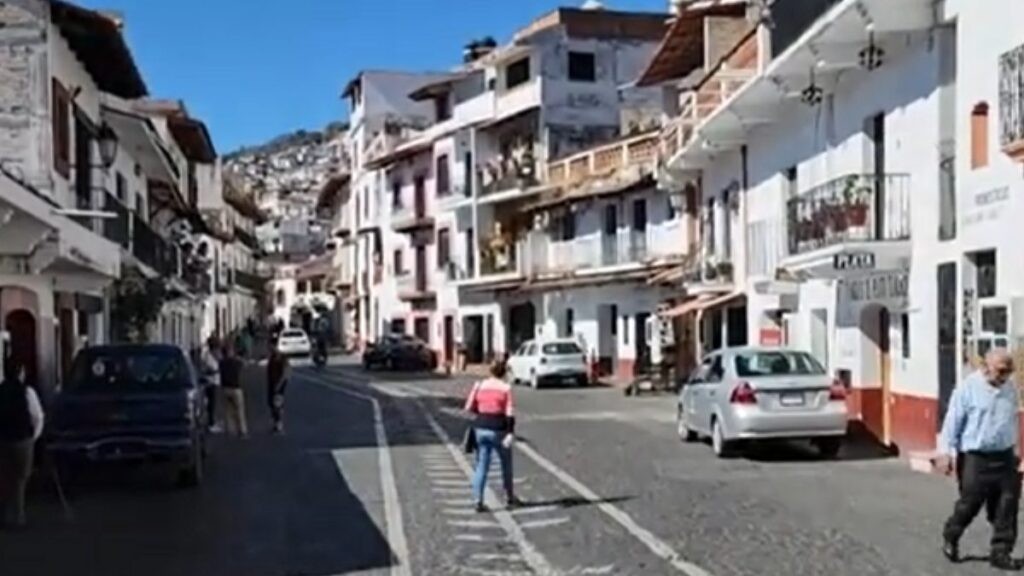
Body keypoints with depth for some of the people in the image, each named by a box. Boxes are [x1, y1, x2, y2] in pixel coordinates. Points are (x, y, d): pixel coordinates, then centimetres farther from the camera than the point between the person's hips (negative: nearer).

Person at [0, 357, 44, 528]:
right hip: (22, 440, -4)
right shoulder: (26, 391, -9)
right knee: (19, 479, 5)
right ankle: (16, 517, 6)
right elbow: (37, 417, -8)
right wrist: (34, 435, 8)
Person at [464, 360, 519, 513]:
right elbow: (509, 413, -13)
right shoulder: (506, 388, -7)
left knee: (481, 466, 7)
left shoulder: (479, 385, 3)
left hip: (481, 428, 3)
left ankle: (478, 500, -2)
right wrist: (511, 433, -16)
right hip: (499, 429, -3)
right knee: (506, 464, 16)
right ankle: (509, 498, 27)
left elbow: (469, 407, 6)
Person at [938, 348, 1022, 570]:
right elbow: (953, 421, -9)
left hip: (1004, 457, 5)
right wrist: (946, 452, -13)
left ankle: (1001, 552, 12)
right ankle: (950, 538, 28)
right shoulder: (968, 388, -9)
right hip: (975, 458, -5)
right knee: (969, 504, 4)